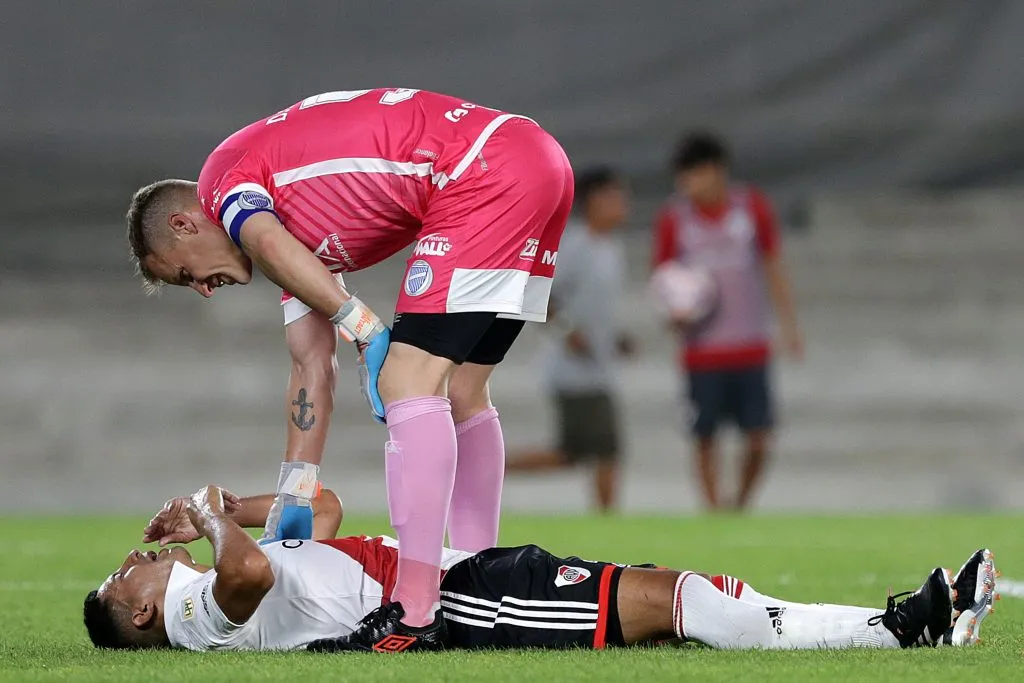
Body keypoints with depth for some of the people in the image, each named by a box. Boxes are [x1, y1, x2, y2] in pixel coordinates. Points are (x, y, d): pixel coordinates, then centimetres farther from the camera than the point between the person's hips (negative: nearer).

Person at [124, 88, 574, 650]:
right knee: (458, 395, 17)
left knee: (409, 381, -11)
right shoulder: (299, 238, 28)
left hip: (487, 173, -10)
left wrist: (366, 331, -19)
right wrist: (292, 500, 25)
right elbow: (313, 368, 26)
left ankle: (415, 615, -16)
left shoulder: (223, 179, 4)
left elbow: (269, 246, -20)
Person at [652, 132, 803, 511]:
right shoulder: (673, 218, 0)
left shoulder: (753, 207, 2)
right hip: (702, 352, -1)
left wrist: (789, 323, 7)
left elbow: (773, 266, 11)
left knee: (759, 437, -2)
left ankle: (742, 505, 19)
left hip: (751, 350, 1)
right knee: (705, 437, -2)